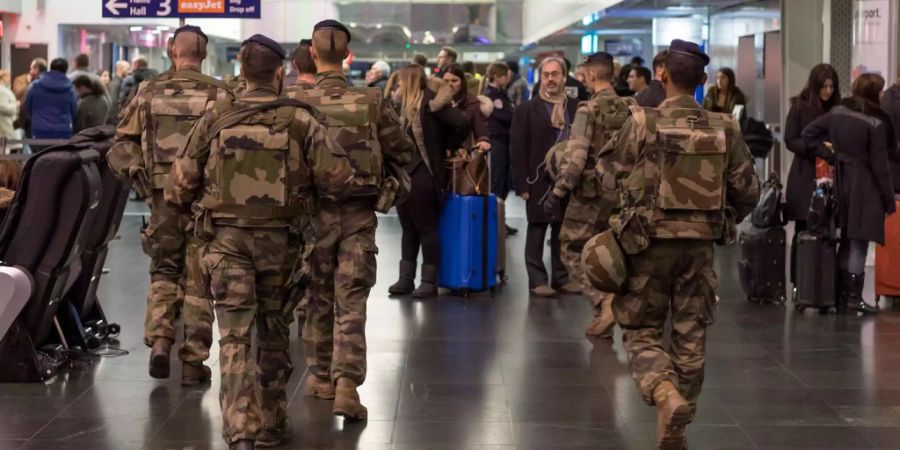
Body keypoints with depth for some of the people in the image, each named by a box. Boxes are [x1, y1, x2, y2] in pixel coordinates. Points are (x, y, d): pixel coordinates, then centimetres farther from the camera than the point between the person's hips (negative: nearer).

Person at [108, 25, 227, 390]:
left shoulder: (150, 94, 2)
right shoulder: (220, 96, -6)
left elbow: (121, 149, 1)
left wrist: (141, 180, 8)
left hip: (163, 196, 2)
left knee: (163, 272, 20)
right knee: (197, 281, 8)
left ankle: (159, 343, 4)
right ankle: (193, 362, 11)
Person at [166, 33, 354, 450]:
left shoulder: (215, 120, -3)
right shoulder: (300, 121, -6)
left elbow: (180, 185, 0)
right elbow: (338, 180, -8)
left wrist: (192, 200, 23)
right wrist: (311, 196, 13)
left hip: (227, 239, 0)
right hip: (280, 242, 0)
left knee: (234, 336, 0)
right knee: (274, 334, 16)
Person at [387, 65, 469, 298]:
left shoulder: (430, 102, -12)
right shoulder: (404, 105, 12)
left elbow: (462, 123, -19)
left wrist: (448, 148, -8)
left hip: (423, 175, -8)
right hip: (403, 174, 8)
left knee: (426, 228, -1)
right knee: (408, 228, 13)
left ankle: (430, 282, 4)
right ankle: (406, 279, 18)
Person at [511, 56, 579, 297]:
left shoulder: (576, 108, 7)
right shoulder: (526, 110, 2)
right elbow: (518, 150, -2)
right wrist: (522, 184, -9)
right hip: (540, 181, -2)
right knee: (537, 231, 2)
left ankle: (561, 277, 14)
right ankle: (537, 280, 6)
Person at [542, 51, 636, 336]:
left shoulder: (589, 110, -12)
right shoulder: (631, 109, 6)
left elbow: (575, 157, -17)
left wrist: (558, 191, -11)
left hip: (591, 192, -6)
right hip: (622, 193, 6)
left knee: (573, 251, 3)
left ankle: (604, 301, -14)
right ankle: (604, 320, 17)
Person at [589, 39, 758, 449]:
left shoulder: (642, 123, -11)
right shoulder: (724, 129, -2)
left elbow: (607, 173, 1)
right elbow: (747, 190, 4)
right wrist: (725, 222, 22)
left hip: (649, 242, -2)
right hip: (699, 246, 2)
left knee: (641, 331, 8)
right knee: (690, 337, 13)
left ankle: (665, 394, -20)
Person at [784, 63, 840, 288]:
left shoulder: (837, 109, 6)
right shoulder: (800, 107, -2)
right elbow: (790, 141, -6)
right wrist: (818, 148, -19)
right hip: (805, 177, -2)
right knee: (803, 231, 3)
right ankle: (798, 282, 9)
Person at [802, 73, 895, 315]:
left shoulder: (838, 112, 2)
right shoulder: (877, 123, -17)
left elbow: (808, 133, 6)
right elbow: (880, 164, -15)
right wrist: (889, 199, -7)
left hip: (841, 182, 6)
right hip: (865, 186, -6)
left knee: (847, 239, 16)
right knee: (859, 242, 0)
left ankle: (841, 296, 19)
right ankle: (854, 297, 2)